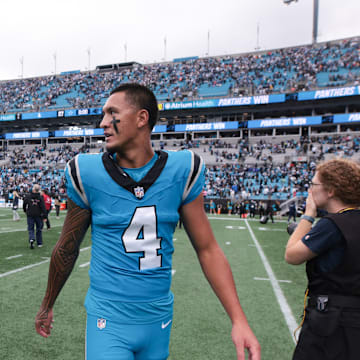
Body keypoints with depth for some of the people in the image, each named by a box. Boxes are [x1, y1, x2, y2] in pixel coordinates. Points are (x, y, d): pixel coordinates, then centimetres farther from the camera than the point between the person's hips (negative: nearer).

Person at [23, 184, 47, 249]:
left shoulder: (28, 197, -3)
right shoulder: (40, 197, -8)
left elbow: (24, 205, 7)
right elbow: (43, 207, -12)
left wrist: (25, 210, 27)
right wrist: (45, 216, -10)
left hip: (30, 215, 0)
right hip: (38, 215, 0)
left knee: (30, 229, 6)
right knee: (39, 229, 12)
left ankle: (31, 239, -21)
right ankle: (39, 243, 17)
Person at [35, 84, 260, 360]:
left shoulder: (181, 171, -9)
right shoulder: (87, 174, -10)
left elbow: (207, 249, -4)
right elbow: (67, 249, 4)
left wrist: (239, 319, -9)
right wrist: (47, 306, 15)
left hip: (159, 317, 2)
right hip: (109, 319, -1)